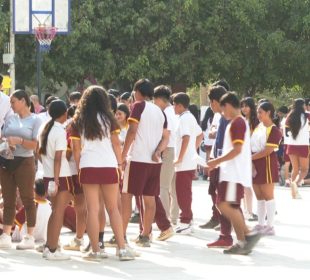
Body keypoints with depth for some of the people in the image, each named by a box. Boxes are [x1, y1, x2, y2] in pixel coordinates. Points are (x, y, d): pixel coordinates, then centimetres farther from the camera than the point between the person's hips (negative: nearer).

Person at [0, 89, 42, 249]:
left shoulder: (35, 120, -1)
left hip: (24, 161, -5)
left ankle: (30, 237, 2)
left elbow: (35, 144, -9)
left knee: (27, 199, -1)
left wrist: (19, 141, -23)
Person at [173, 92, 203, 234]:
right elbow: (200, 135, 24)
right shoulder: (191, 117, 15)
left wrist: (179, 158, -21)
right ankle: (187, 220, 19)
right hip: (191, 161, 10)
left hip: (184, 163, -10)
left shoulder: (184, 119, -15)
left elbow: (186, 138, -25)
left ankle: (185, 223, -4)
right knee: (185, 192, 15)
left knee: (182, 192, -6)